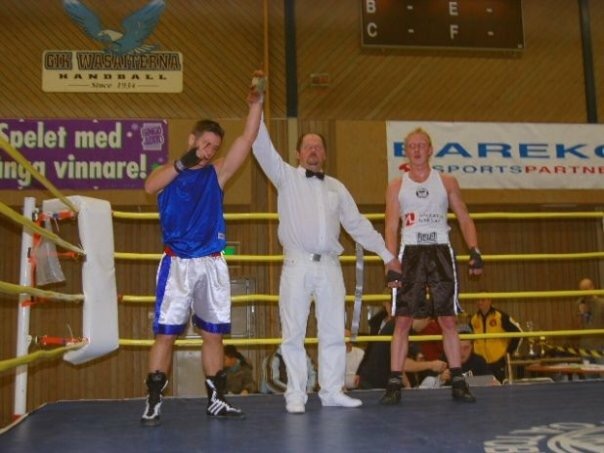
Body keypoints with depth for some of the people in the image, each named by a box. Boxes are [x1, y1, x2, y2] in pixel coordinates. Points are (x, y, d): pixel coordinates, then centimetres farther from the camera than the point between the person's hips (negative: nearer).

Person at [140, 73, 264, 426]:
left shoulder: (217, 173, 11)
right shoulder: (170, 171, 6)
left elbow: (247, 140, 1)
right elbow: (149, 186, -18)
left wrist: (256, 104, -9)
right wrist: (182, 163, -25)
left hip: (212, 264, 3)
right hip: (177, 264, -3)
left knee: (214, 333, 9)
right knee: (166, 333, -3)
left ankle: (216, 399, 18)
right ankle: (154, 402, 3)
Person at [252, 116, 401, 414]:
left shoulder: (336, 187, 17)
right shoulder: (286, 176, 9)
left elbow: (358, 224, 19)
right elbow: (262, 147, -3)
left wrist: (386, 254, 17)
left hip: (329, 266, 3)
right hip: (297, 264, -3)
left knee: (333, 331, 6)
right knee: (294, 333, -1)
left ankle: (332, 391, 15)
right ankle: (295, 395, 6)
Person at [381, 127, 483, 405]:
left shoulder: (447, 182, 9)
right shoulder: (397, 186, 7)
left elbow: (464, 219, 8)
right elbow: (391, 228, 1)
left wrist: (474, 251, -6)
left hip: (441, 252, 1)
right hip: (410, 253, 0)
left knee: (448, 320, 3)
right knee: (402, 320, -3)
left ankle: (458, 382, 11)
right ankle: (394, 383, 1)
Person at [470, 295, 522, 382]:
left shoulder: (501, 316, -9)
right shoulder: (474, 319, 6)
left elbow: (518, 331, -4)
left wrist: (510, 350, -3)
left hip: (498, 361, -4)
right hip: (480, 361, 5)